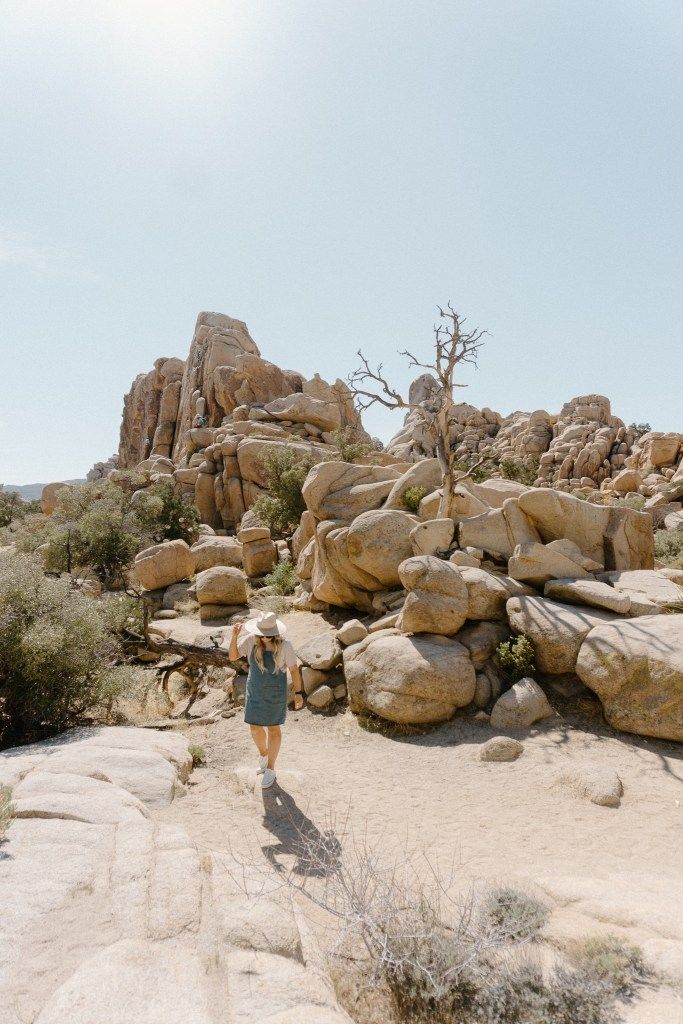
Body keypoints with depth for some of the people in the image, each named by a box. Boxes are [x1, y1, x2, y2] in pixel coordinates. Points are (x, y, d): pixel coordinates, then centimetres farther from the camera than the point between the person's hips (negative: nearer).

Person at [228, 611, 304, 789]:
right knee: (255, 727, 12)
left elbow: (294, 668, -11)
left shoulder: (284, 645, -22)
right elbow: (233, 656, -14)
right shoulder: (250, 640, -14)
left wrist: (298, 693, -7)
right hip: (255, 691, 3)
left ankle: (270, 769, 28)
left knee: (273, 729, 9)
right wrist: (234, 636, -29)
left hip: (275, 692, -3)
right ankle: (264, 754, 44)